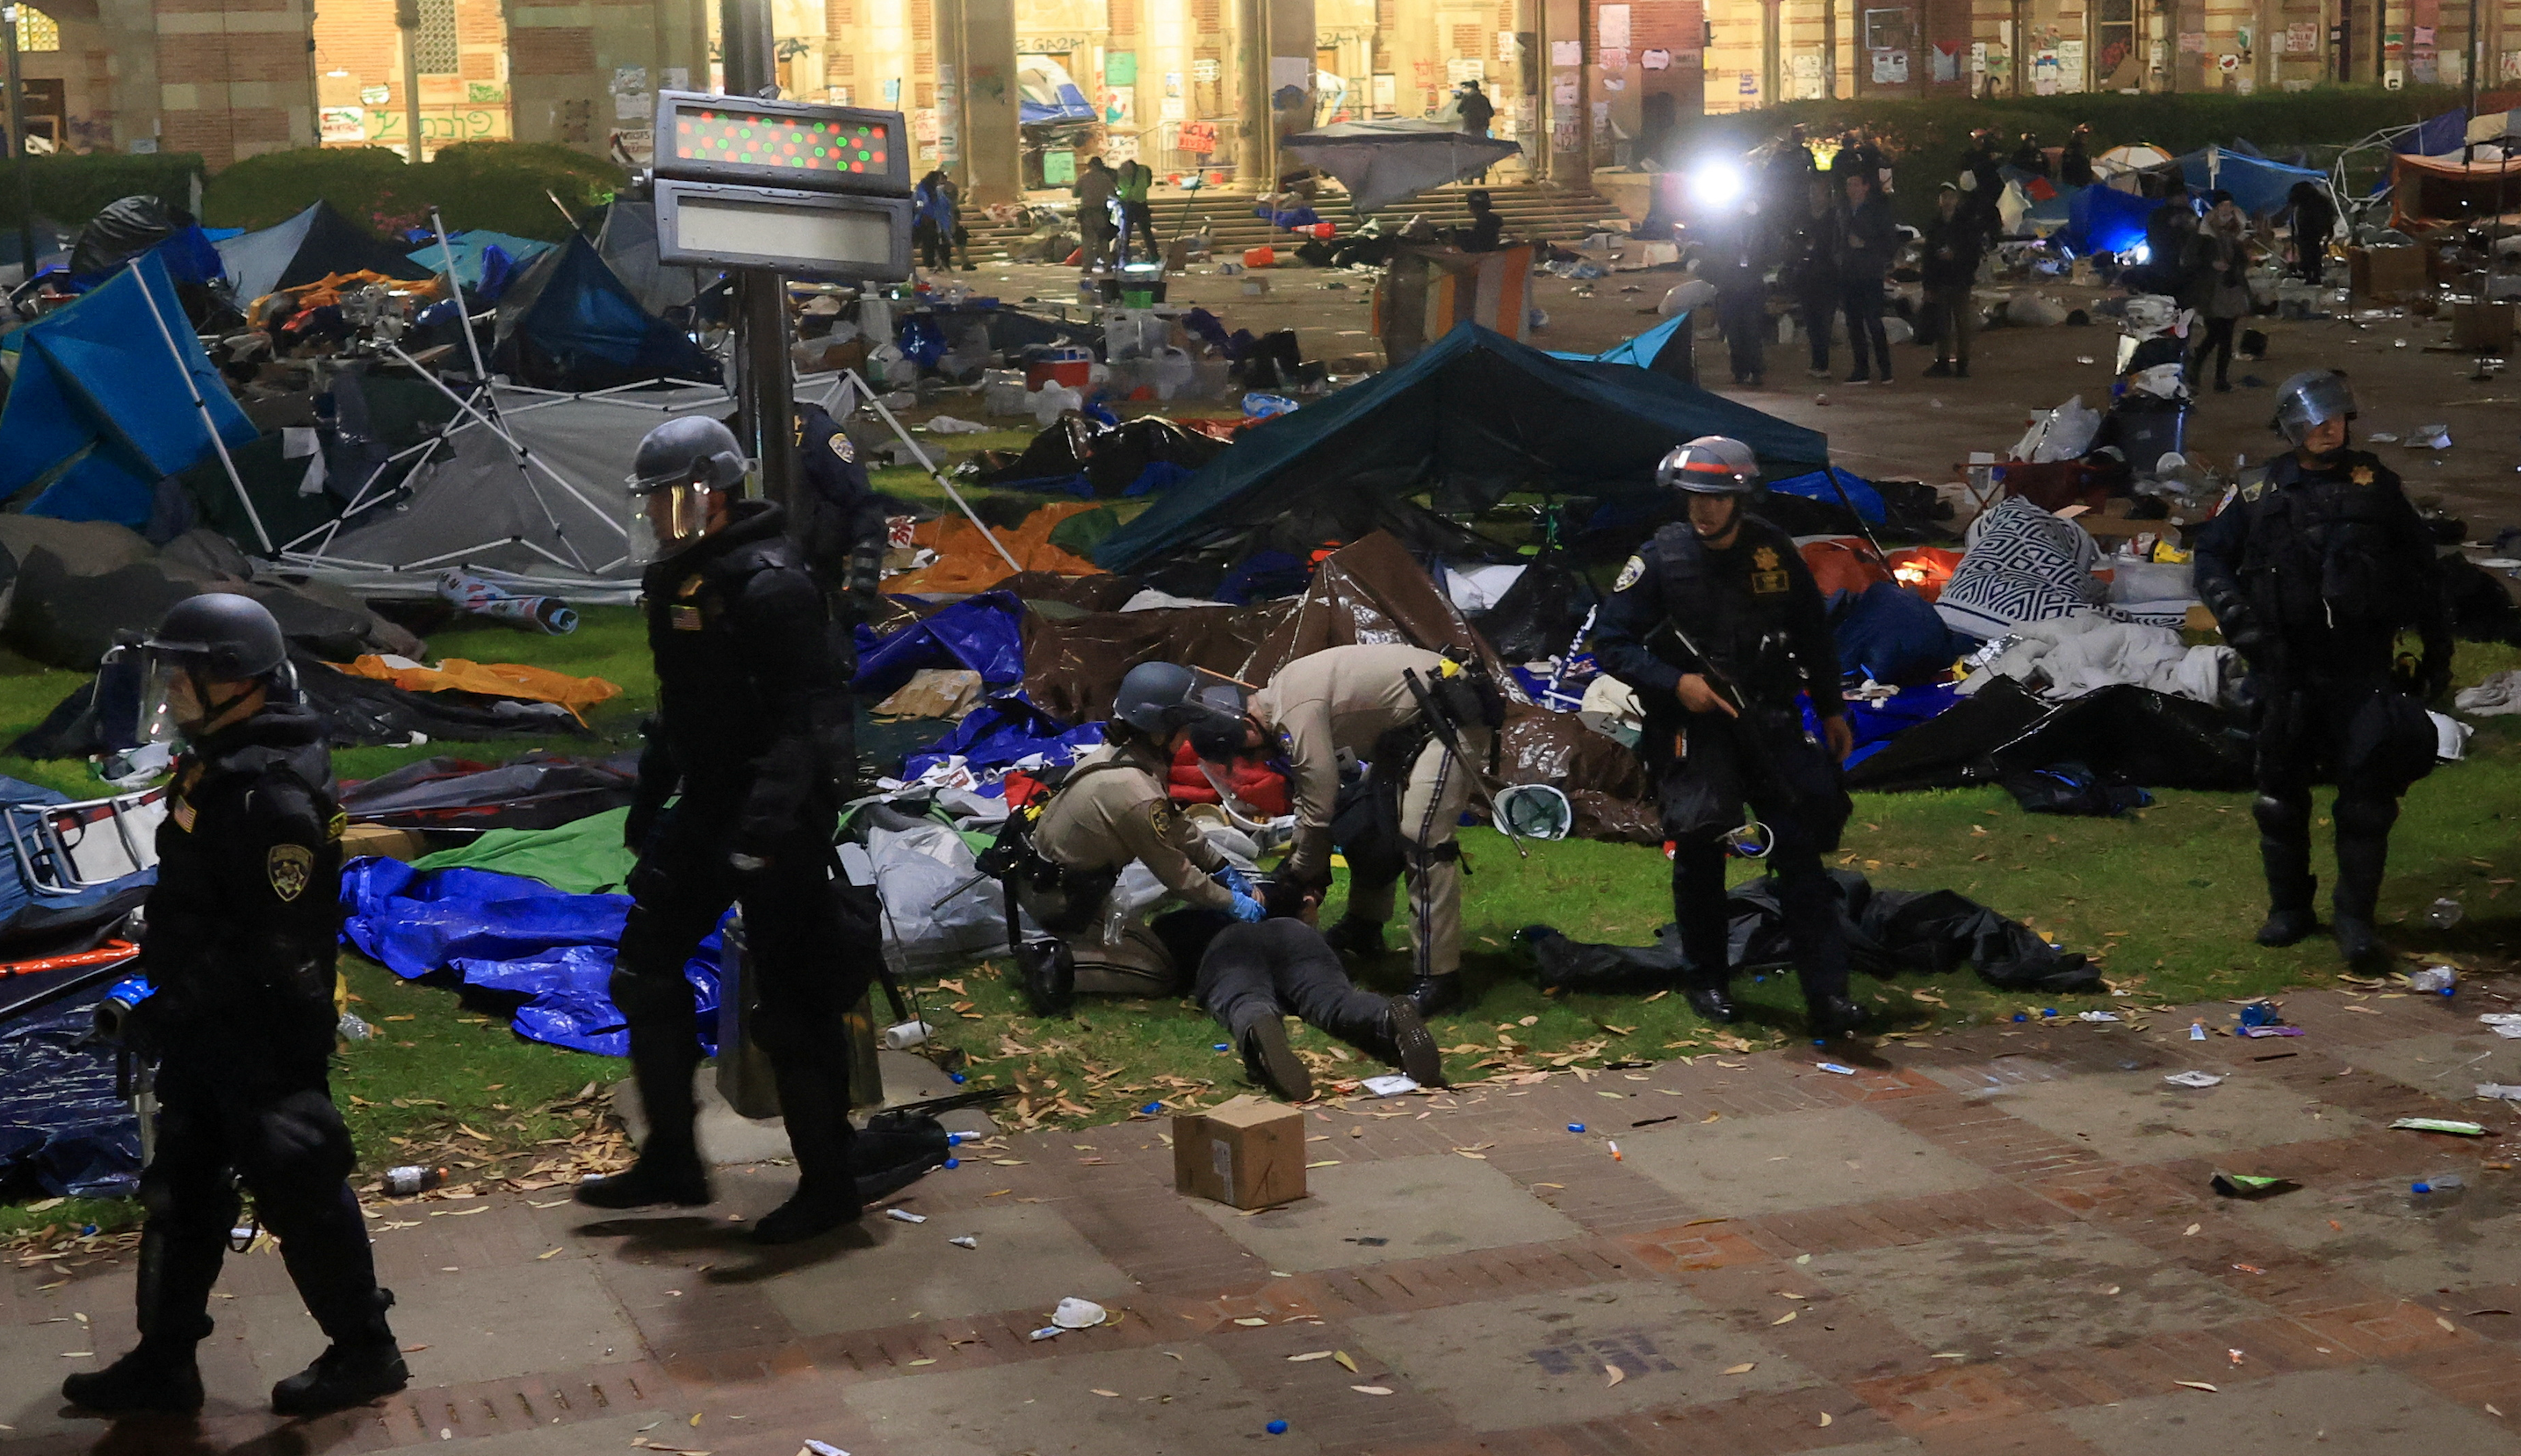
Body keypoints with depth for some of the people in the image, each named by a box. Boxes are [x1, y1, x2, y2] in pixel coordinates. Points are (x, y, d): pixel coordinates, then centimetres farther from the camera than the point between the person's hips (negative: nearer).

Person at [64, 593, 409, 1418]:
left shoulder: (273, 795, -25)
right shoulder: (217, 766, 8)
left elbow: (280, 943, -27)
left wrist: (177, 1004, -21)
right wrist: (169, 1002, 19)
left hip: (263, 1036, -10)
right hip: (208, 1031, 10)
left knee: (298, 1189, 2)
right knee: (180, 1190, 16)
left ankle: (364, 1351, 17)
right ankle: (164, 1362, 27)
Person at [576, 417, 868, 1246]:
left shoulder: (768, 584, -19)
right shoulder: (677, 579, 11)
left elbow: (806, 717, -25)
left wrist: (765, 827, -31)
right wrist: (647, 803, 23)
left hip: (776, 820, -10)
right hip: (705, 809, 10)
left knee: (790, 1004, -3)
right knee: (645, 973, 13)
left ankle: (828, 1185, 10)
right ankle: (671, 1162, 25)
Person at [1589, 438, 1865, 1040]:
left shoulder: (1774, 551, 1)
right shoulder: (1661, 558, -8)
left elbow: (1813, 635, 14)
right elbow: (1611, 641, -6)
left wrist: (1832, 709, 15)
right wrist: (1675, 682, -17)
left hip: (1770, 719, 2)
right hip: (1693, 723, -2)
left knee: (1799, 848, -4)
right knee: (1700, 853, 2)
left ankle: (1826, 991, -3)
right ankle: (1708, 982, 20)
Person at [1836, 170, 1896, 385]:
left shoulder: (1878, 210, 1)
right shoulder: (1843, 213, 17)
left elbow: (1891, 241, -1)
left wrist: (1864, 244, -10)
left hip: (1870, 276, -5)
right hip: (1848, 277, 5)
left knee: (1873, 321, -11)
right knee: (1854, 323, 4)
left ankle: (1885, 369, -6)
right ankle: (1860, 370, 7)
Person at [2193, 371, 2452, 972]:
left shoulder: (2375, 485, 4)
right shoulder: (2265, 493, 4)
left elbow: (2424, 570, 9)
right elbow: (2211, 557, 8)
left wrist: (2438, 647, 9)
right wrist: (2240, 621, -6)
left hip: (2361, 670, -1)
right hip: (2287, 668, 1)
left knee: (2368, 789, -8)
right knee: (2281, 790, 7)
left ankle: (2354, 916, -2)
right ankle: (2289, 906, 20)